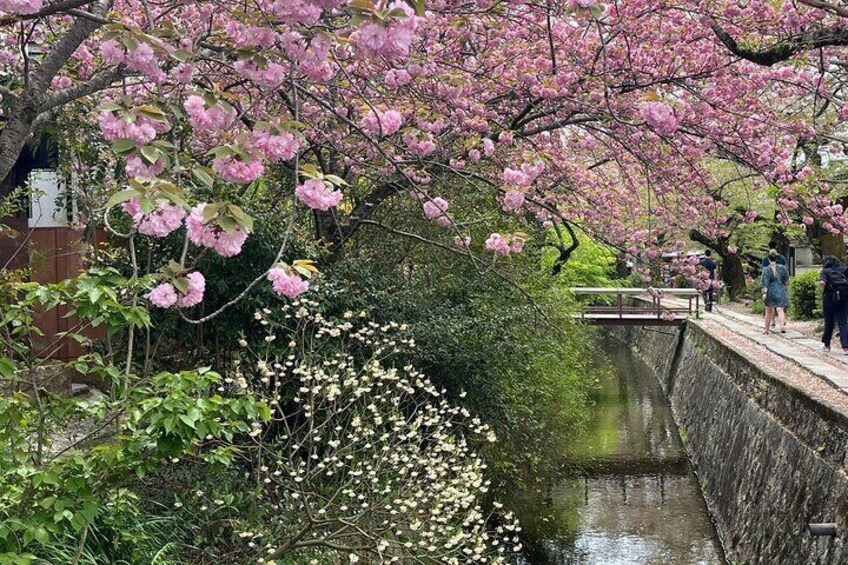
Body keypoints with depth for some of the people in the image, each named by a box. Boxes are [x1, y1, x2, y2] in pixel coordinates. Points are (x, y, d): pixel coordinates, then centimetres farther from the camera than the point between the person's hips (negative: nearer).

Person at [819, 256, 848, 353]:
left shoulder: (825, 271, 3)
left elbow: (822, 282, -17)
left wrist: (823, 291, -1)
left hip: (830, 298, -1)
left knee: (829, 322, 13)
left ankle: (826, 345, 26)